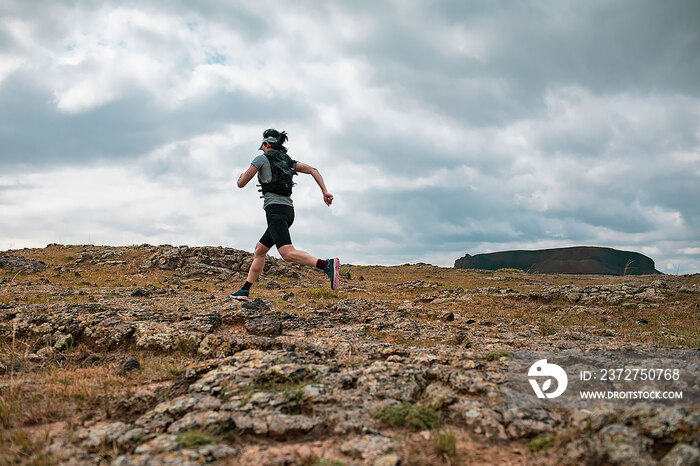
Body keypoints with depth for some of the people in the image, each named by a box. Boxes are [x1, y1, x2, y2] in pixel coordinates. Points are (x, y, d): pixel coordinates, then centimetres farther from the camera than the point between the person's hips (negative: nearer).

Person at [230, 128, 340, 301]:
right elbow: (312, 170, 9)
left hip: (275, 209, -9)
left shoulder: (262, 159, 3)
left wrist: (241, 176, 30)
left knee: (288, 253, -23)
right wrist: (325, 192, 2)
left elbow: (241, 184, 6)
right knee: (260, 249, 19)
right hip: (288, 210, 9)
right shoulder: (288, 161, 21)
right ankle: (244, 291, 23)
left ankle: (328, 265, -42)